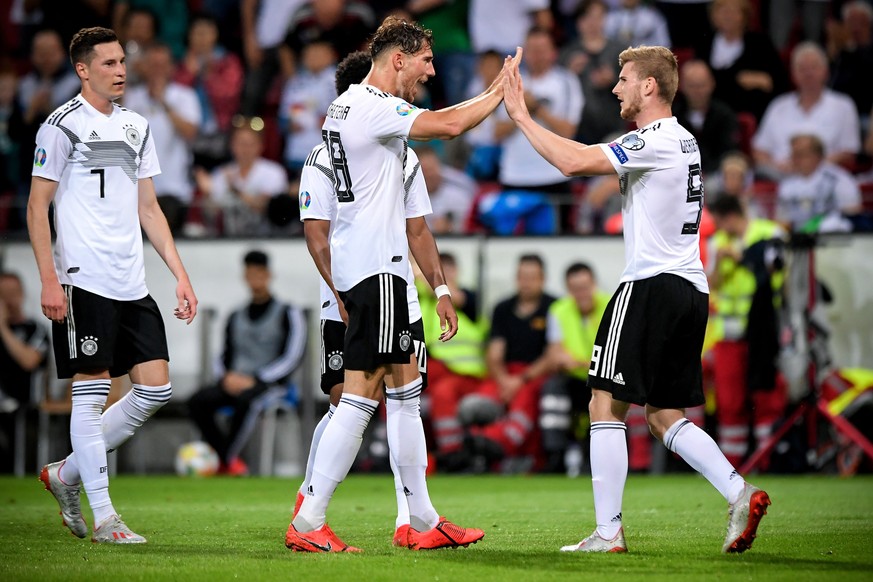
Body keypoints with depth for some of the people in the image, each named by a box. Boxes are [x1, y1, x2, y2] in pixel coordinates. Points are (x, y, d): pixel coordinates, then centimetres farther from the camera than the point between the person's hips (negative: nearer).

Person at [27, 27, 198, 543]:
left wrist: (181, 275, 13)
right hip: (84, 282, -7)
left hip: (132, 284, 7)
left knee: (155, 390, 2)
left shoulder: (137, 127, 17)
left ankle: (66, 475, 16)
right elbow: (37, 207, -4)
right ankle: (103, 518, 0)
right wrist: (49, 280, -13)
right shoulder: (63, 125, -3)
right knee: (91, 391, -4)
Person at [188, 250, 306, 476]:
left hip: (270, 384, -5)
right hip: (236, 382, 5)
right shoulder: (237, 317, 18)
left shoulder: (288, 314, 2)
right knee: (198, 401, -24)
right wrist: (227, 376, -2)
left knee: (245, 399, -40)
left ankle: (226, 458, -26)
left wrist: (255, 380, -14)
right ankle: (229, 460, -22)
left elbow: (292, 357, -6)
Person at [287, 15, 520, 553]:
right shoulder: (375, 107, -13)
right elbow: (449, 125, -24)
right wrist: (498, 95, -6)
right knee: (362, 395, -10)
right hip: (376, 266, -11)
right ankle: (308, 523, -11)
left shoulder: (346, 106, 18)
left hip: (356, 265, 11)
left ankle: (424, 521, 16)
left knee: (406, 389, 13)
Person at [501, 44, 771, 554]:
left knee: (606, 407, -2)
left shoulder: (655, 140, -13)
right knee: (666, 416, 12)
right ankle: (739, 493, -4)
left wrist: (521, 116, -12)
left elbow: (573, 162, -20)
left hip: (652, 286, -9)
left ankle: (608, 531, -3)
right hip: (691, 289, 9)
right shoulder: (684, 140, 17)